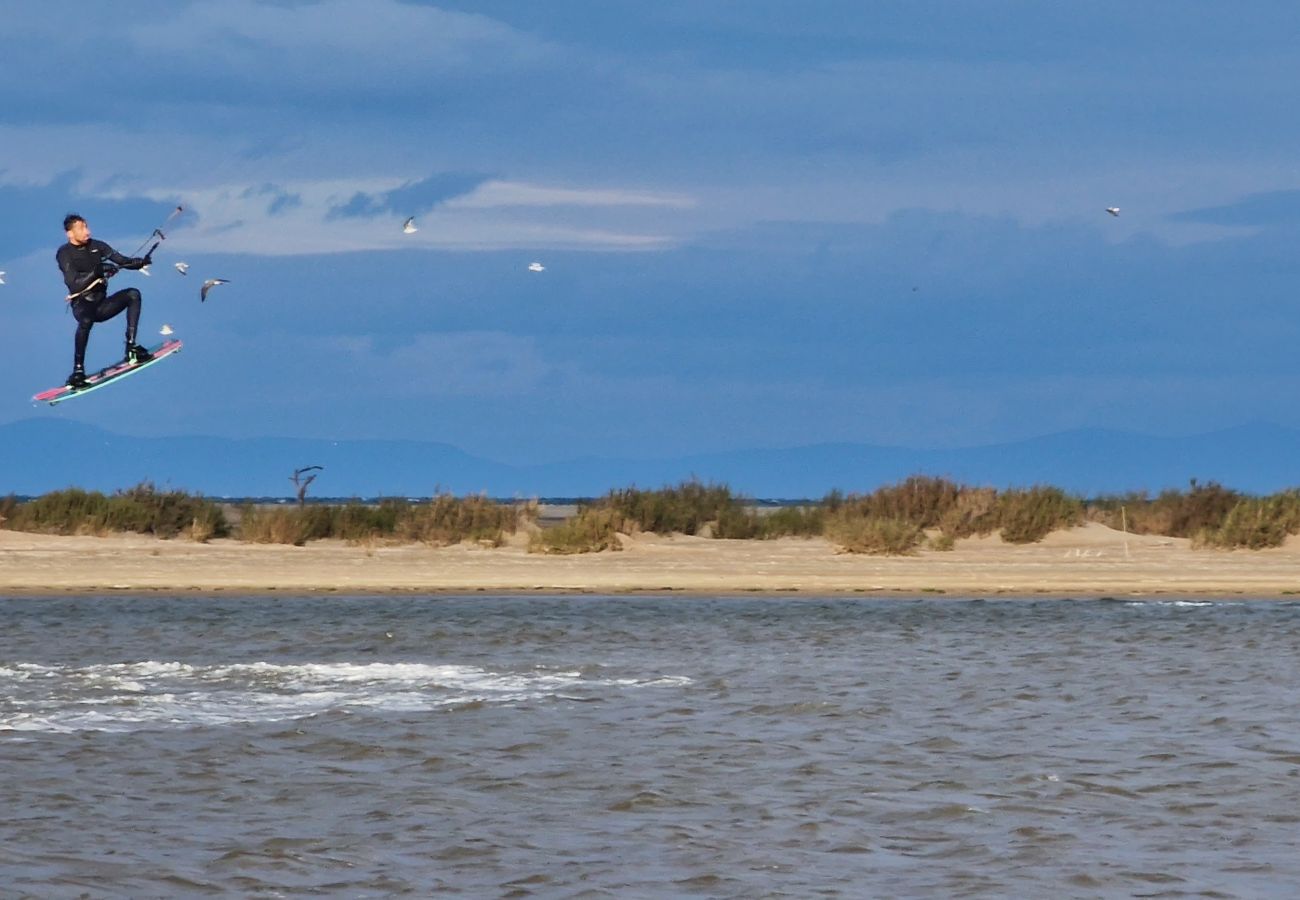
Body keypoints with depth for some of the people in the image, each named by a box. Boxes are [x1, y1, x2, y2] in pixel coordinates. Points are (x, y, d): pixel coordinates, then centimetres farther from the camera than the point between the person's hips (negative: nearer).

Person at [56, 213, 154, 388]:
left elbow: (122, 261, 3)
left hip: (101, 305, 6)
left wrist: (141, 262, -17)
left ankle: (131, 347, -15)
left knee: (132, 295, -12)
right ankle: (78, 371, -33)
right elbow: (74, 284, -20)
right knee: (86, 319, -38)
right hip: (82, 305, -6)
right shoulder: (65, 254, -7)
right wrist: (97, 272, -31)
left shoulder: (96, 246, 7)